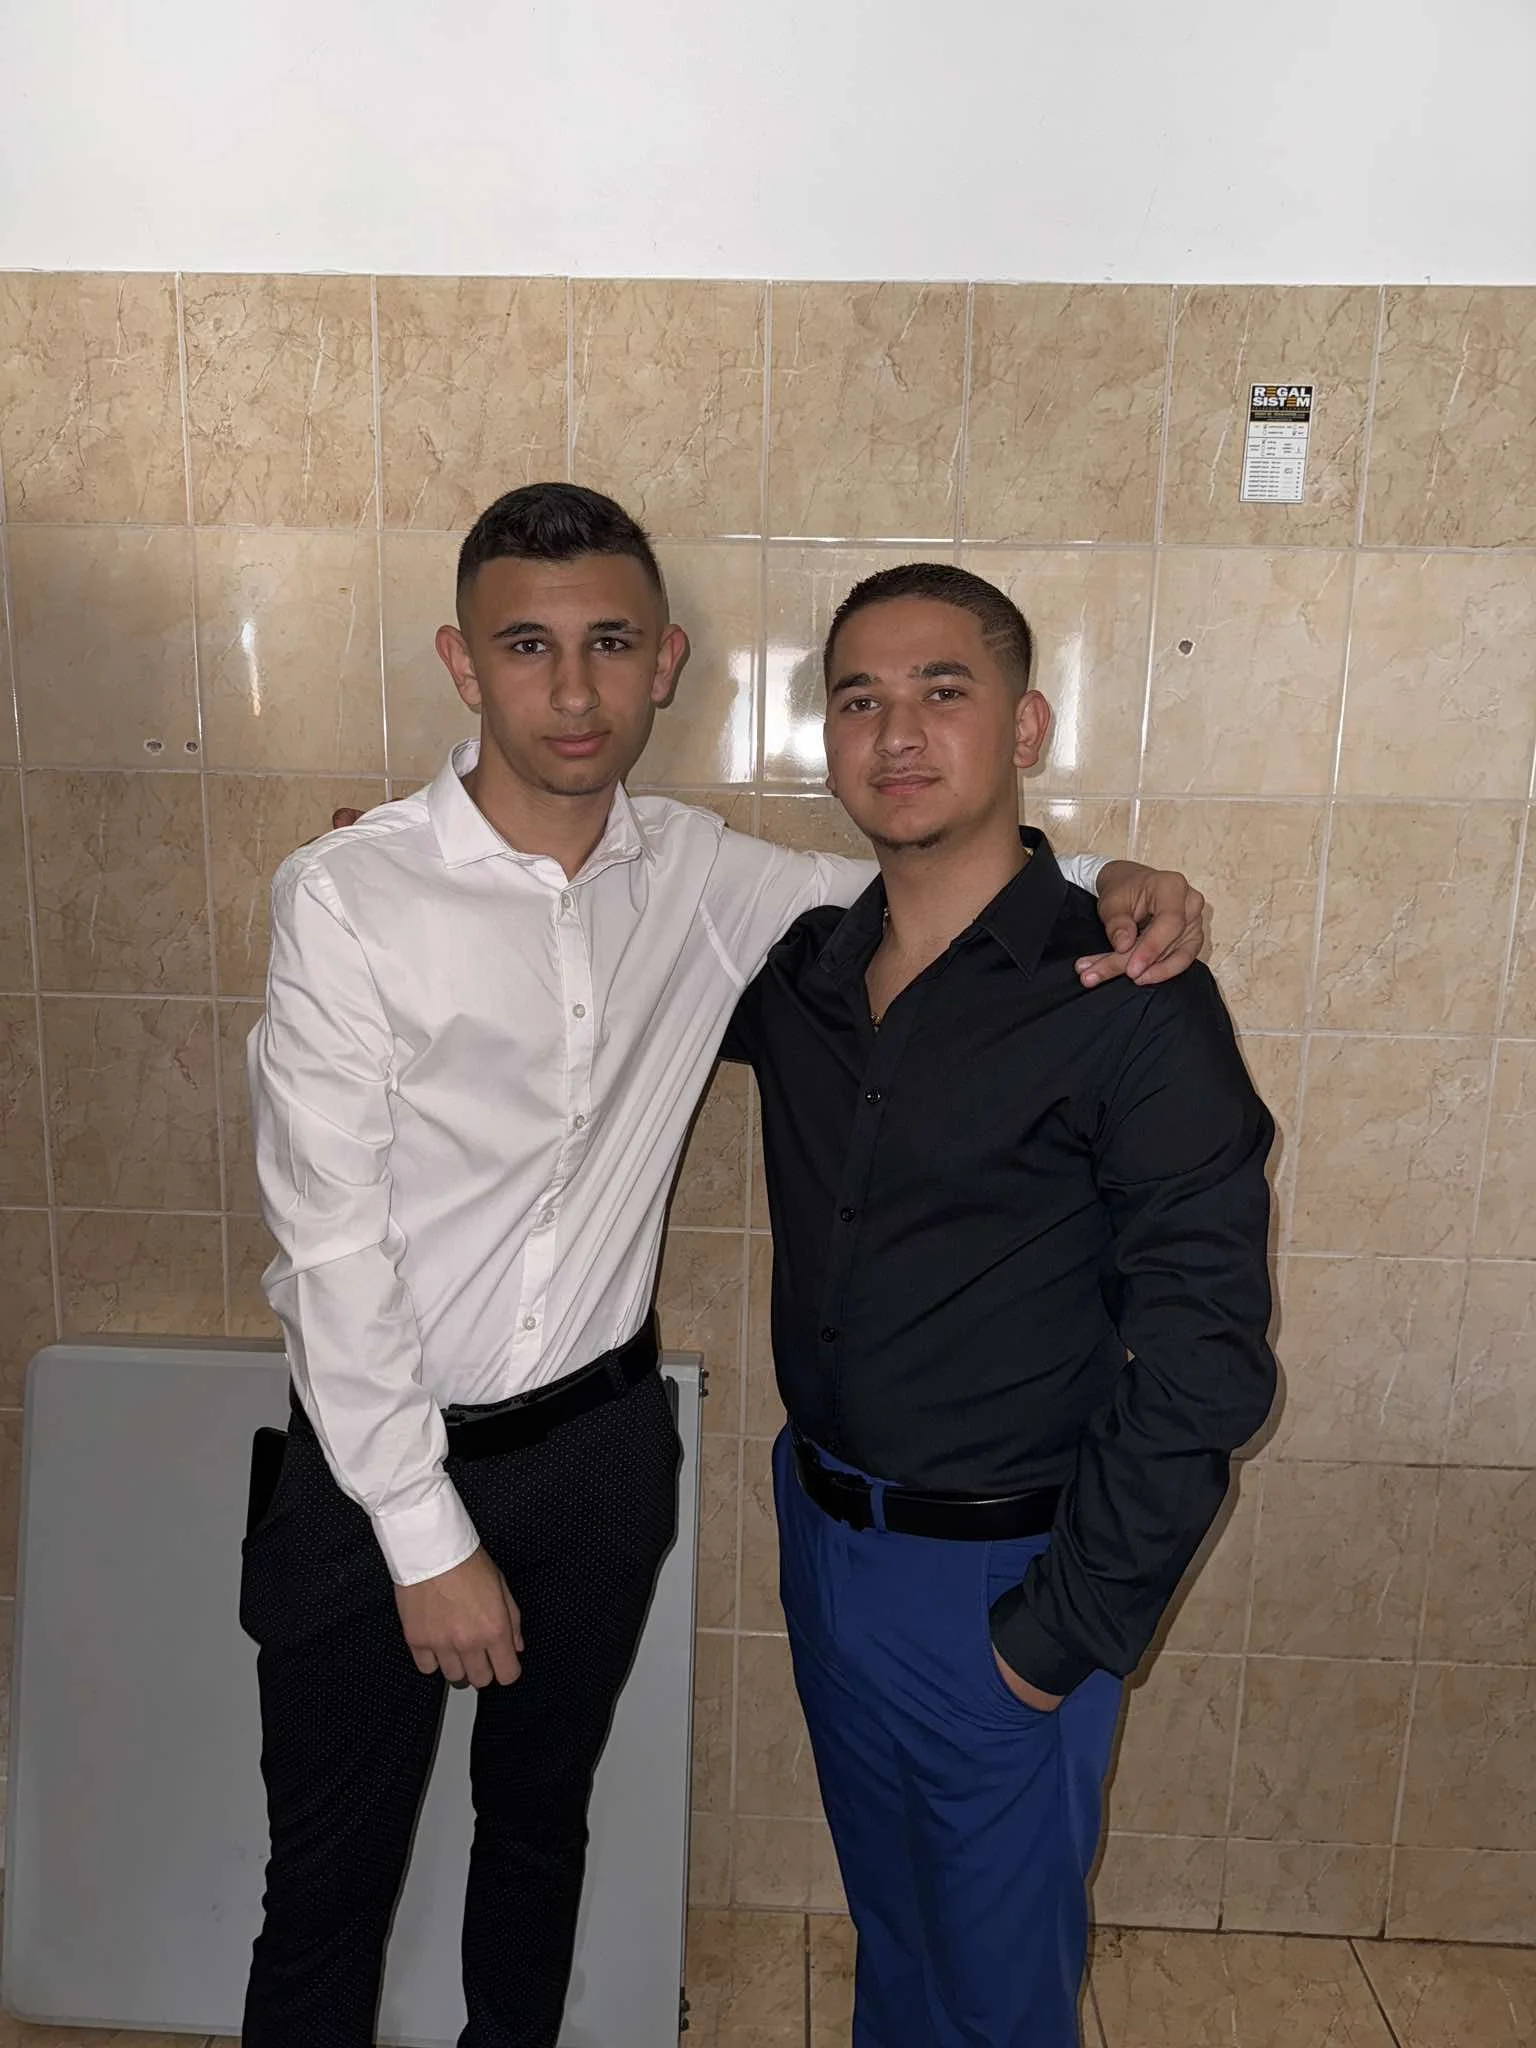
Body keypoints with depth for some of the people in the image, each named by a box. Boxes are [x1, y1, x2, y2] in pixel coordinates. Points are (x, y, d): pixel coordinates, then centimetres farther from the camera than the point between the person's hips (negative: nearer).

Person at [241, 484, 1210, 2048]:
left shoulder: (699, 877, -5)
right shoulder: (350, 897, -18)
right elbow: (333, 1245, -17)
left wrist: (1109, 886, -12)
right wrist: (428, 1537, -13)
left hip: (602, 1440, 4)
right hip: (382, 1460, -3)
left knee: (541, 1819, 25)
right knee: (331, 1880, 15)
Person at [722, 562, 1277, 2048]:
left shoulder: (1132, 1002, -19)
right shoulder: (800, 970, -2)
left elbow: (1202, 1357, -18)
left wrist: (1067, 1632, -14)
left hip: (1000, 1578, -5)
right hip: (823, 1532, 5)